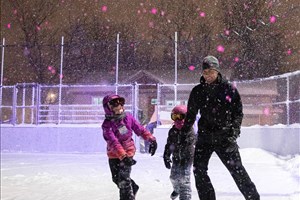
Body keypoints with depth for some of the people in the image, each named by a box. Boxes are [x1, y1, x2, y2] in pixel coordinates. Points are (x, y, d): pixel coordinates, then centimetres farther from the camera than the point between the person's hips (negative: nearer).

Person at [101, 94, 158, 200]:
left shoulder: (128, 118, -8)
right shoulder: (107, 125, -19)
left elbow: (140, 129, 3)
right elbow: (113, 142, -30)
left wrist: (151, 139, -3)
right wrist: (123, 156, -41)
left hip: (128, 152, -1)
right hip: (113, 155, 1)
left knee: (123, 180, -12)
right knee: (116, 178, 15)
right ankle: (133, 187, 41)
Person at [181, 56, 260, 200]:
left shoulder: (229, 89, -1)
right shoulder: (197, 91, 7)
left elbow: (238, 112, 0)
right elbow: (190, 115, 15)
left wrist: (234, 131, -12)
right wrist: (183, 133, 12)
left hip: (225, 137, -3)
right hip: (205, 136, 3)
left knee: (236, 168, -3)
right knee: (199, 169, -4)